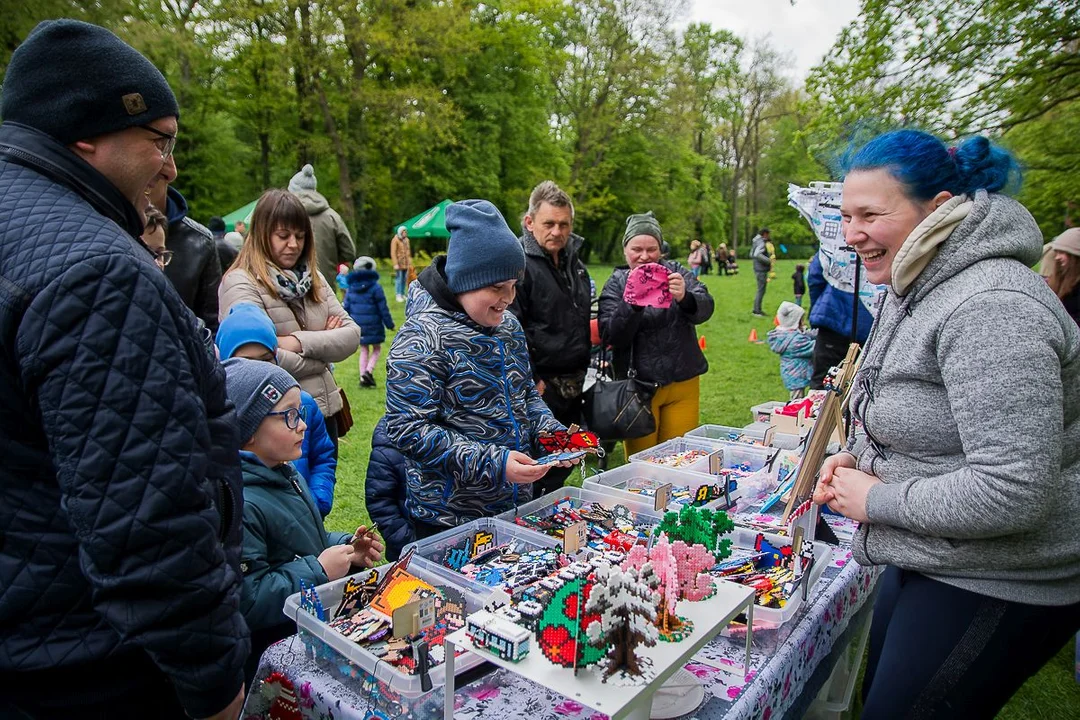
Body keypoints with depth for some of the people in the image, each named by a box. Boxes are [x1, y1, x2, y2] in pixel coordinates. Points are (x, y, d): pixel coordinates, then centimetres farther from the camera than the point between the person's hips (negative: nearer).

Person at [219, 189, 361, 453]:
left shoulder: (314, 278, 9)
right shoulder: (241, 283, -10)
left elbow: (352, 334, 1)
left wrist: (301, 341, -15)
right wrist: (322, 345, -8)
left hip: (325, 412, 6)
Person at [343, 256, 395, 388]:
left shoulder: (350, 288, 3)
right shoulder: (375, 288, -10)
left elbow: (346, 308, 8)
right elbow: (383, 308, -8)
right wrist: (389, 324, 2)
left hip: (357, 326, 4)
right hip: (373, 326, -4)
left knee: (364, 350, 16)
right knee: (376, 349, 12)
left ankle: (363, 377, 12)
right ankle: (369, 371, -9)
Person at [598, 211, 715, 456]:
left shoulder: (676, 272, 5)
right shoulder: (616, 284, 2)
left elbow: (705, 309, -9)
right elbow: (611, 337, -11)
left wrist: (684, 297, -31)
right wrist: (632, 304, -28)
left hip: (683, 383, 1)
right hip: (638, 384, -1)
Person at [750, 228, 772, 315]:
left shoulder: (757, 242, 13)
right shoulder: (761, 243, -16)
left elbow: (752, 255, 21)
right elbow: (757, 254, -32)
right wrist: (769, 260, -26)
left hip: (759, 269, 10)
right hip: (761, 270, -10)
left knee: (760, 290, 17)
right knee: (761, 291, -4)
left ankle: (756, 309, 23)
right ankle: (757, 311, 1)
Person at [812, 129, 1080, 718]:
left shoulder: (991, 309, -28)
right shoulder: (911, 289, 5)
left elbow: (1012, 493, -32)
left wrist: (877, 499, -20)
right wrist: (857, 458, 2)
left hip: (996, 586, -9)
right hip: (932, 560, 10)